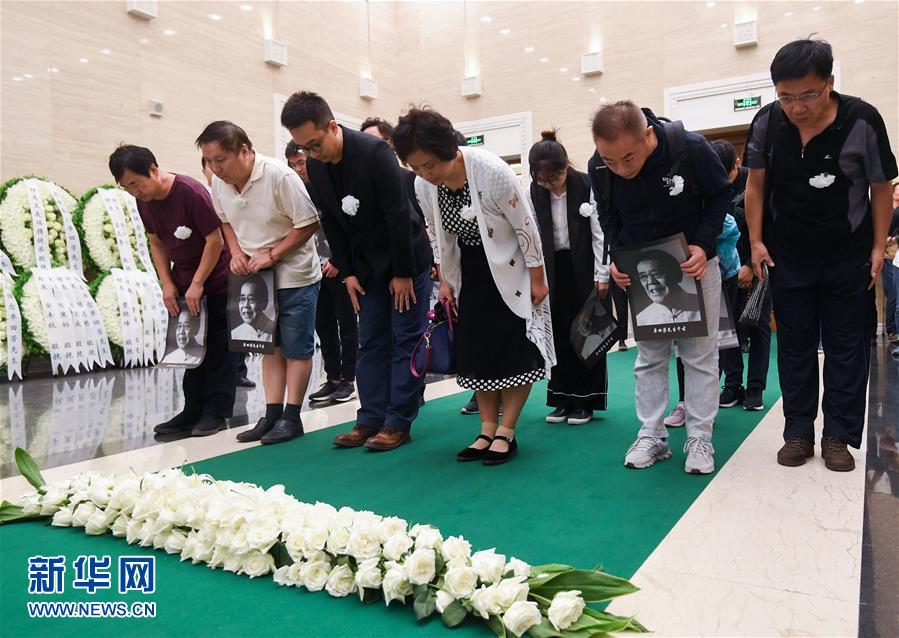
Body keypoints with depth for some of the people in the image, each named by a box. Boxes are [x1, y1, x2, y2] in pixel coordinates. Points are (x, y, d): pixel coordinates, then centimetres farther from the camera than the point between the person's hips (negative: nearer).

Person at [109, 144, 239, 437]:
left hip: (216, 282, -7)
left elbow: (215, 240, -20)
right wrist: (168, 284, -1)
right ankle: (193, 411, 19)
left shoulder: (191, 192, -22)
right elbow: (157, 244, 9)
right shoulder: (144, 202, 0)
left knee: (218, 349, -1)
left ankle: (217, 412, 6)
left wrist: (197, 284, -17)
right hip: (185, 286, 7)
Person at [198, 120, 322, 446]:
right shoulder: (219, 183, -3)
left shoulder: (279, 175, -22)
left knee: (296, 348, 1)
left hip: (294, 275, -6)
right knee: (270, 346, 11)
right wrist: (236, 253, -3)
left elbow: (309, 223, -18)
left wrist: (272, 255, -20)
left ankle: (291, 418, 9)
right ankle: (272, 415, 18)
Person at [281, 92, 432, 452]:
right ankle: (371, 418, 14)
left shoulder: (374, 152, -22)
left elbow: (399, 216, -21)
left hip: (406, 260, -6)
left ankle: (399, 422, 4)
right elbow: (331, 222, 4)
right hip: (367, 266, 7)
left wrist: (403, 273, -18)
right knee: (370, 343, 7)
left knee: (405, 340, -2)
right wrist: (347, 272, 1)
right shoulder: (315, 166, -2)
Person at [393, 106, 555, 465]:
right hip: (470, 272, 5)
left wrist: (537, 279, -14)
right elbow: (441, 238, 4)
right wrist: (446, 282, 5)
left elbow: (526, 226, -19)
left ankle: (506, 433, 6)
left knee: (516, 350, -6)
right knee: (476, 350, 4)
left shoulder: (492, 171, -27)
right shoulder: (423, 186, -12)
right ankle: (488, 431, 15)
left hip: (511, 267, -5)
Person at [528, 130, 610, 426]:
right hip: (555, 270, 3)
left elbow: (600, 232, -11)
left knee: (587, 333, 2)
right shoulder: (535, 193, -5)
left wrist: (602, 275, -11)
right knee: (559, 333, 6)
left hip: (586, 268, -3)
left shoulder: (588, 187, -14)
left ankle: (585, 401, 12)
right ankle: (563, 399, 16)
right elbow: (534, 238, -3)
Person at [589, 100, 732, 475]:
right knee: (649, 356, 8)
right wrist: (617, 258, -12)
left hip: (694, 264, -2)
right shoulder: (598, 168, -17)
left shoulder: (691, 148, -25)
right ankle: (651, 436, 17)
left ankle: (700, 438, 14)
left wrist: (703, 244, -21)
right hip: (640, 271, 2)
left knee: (700, 355, 3)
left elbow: (720, 195, -8)